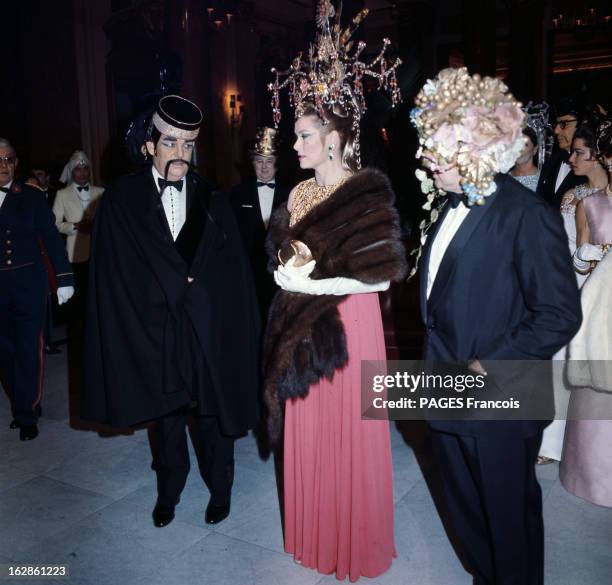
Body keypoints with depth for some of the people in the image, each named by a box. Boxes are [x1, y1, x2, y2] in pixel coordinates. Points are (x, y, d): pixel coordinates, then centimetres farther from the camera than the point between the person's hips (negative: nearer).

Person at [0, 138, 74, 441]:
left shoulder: (32, 197, 1)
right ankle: (25, 405, 26)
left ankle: (26, 414, 9)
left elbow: (51, 237, -1)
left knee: (28, 347, -1)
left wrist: (64, 278, -7)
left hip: (28, 283, -2)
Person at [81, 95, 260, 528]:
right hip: (153, 327, 0)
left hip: (209, 328, 1)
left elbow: (232, 274, 0)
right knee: (166, 414, 15)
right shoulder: (122, 200, -3)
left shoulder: (212, 202, 2)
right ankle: (169, 492, 36)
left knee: (214, 410, 11)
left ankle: (220, 490, 32)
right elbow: (115, 274, -4)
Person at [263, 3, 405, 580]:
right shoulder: (299, 194, 9)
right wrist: (285, 272, -7)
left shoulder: (368, 194, -12)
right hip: (302, 329, 6)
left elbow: (379, 276, -15)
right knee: (308, 435, 15)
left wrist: (311, 281, -13)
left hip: (348, 327, -6)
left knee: (349, 434, 7)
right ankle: (313, 533, 35)